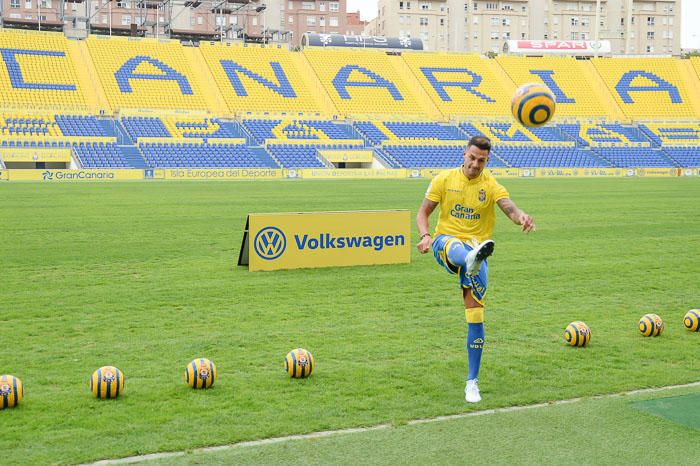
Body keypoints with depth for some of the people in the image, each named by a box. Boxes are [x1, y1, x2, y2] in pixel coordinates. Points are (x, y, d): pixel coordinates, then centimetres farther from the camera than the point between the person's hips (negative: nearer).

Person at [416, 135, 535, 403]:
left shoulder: (490, 185, 1)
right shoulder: (444, 179, 4)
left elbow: (509, 208, -19)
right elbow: (423, 213, 7)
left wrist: (521, 217, -43)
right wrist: (425, 236, -15)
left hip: (476, 246, 0)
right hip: (445, 242, 0)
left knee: (475, 314, -7)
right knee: (457, 248, -40)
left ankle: (472, 382, 2)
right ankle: (471, 260, -79)